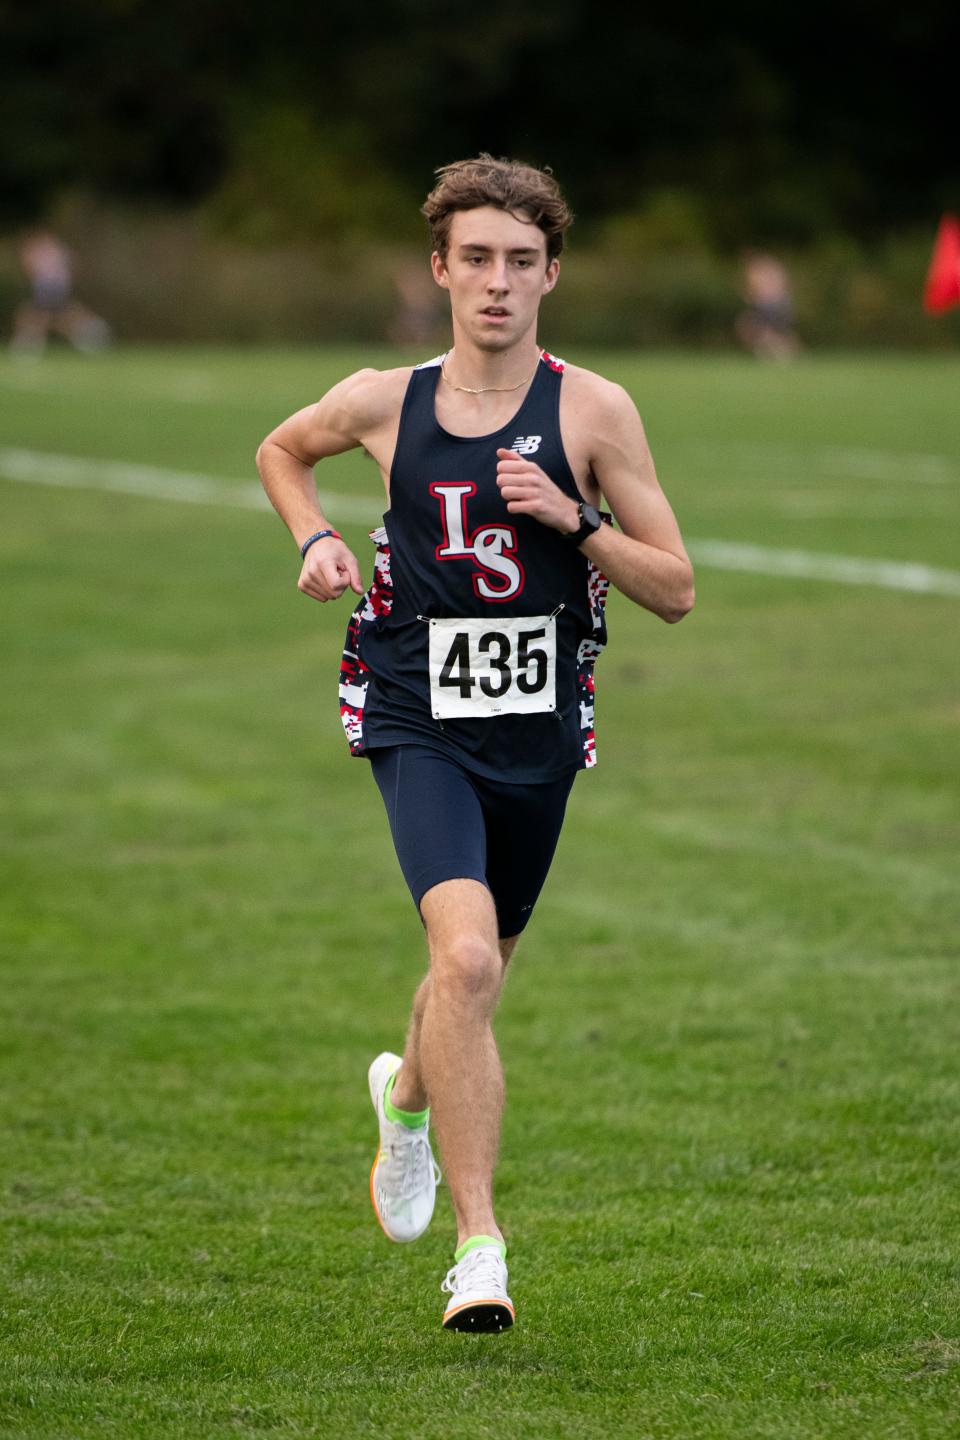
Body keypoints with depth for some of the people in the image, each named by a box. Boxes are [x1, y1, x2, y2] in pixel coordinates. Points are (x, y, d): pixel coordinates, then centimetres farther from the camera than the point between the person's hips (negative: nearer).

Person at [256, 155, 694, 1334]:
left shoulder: (594, 411, -4)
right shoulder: (382, 402, -1)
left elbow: (675, 591, -3)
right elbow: (281, 451, 22)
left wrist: (572, 521, -18)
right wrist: (316, 540, 3)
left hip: (537, 731, 2)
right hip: (420, 726, -2)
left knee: (478, 969, 20)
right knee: (466, 958, -23)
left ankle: (407, 1090, 56)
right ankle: (479, 1249, -21)